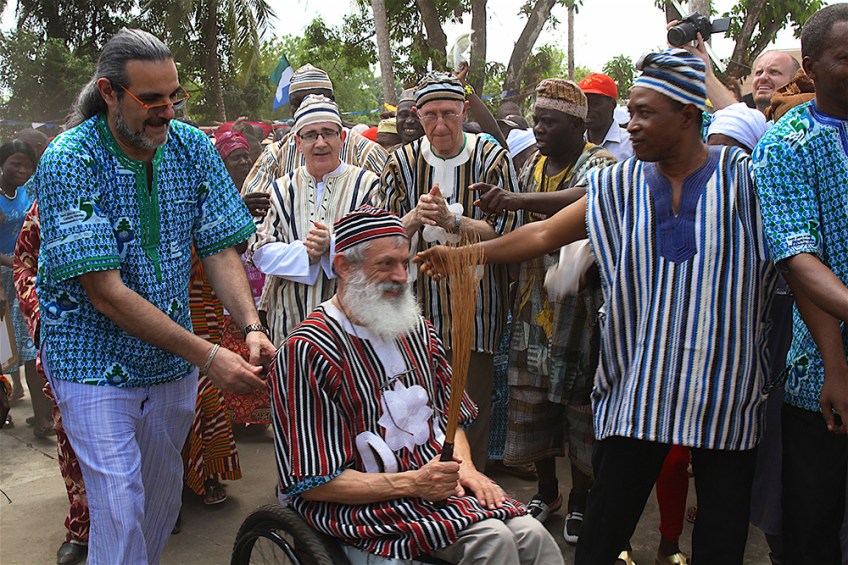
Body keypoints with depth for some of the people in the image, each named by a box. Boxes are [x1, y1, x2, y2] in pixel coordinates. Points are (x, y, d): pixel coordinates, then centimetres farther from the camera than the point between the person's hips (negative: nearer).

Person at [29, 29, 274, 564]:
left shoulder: (192, 147, -5)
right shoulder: (67, 163, -20)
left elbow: (219, 249, -4)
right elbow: (106, 294, -24)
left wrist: (252, 327, -22)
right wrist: (207, 355, -27)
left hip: (171, 356, 5)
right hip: (95, 362, -5)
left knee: (164, 494, 18)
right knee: (121, 508, -3)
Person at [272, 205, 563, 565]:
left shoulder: (417, 330, 11)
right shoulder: (308, 352, -13)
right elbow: (314, 484, -13)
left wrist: (464, 466, -1)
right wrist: (412, 483, -19)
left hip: (439, 481, 7)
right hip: (367, 505, -6)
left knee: (533, 536, -15)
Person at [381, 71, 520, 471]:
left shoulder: (492, 158, -5)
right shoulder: (402, 161, 3)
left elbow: (505, 233, -9)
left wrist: (452, 220, -23)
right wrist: (414, 219, -19)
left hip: (476, 306, -2)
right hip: (420, 302, 2)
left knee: (474, 404, 5)